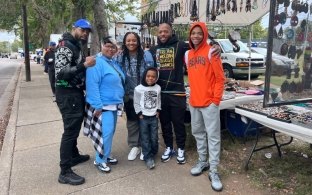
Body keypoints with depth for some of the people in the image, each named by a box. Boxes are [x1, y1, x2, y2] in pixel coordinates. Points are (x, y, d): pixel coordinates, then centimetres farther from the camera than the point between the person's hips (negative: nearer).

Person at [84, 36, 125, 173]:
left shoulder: (114, 63, 14)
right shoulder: (97, 63, -15)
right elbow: (92, 85, -22)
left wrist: (119, 101, 20)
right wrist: (97, 106, -25)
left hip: (114, 104, 9)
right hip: (103, 105, -9)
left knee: (110, 131, 15)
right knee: (106, 132, -9)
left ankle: (105, 155, 30)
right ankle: (100, 160, 7)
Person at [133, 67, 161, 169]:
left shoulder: (158, 88, 1)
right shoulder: (139, 88, -9)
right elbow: (136, 102, -4)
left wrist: (158, 110, 2)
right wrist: (139, 113, -7)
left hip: (154, 116, 3)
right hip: (143, 117, -2)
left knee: (154, 138, 7)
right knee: (145, 139, 1)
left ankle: (153, 153, 28)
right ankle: (148, 158, 9)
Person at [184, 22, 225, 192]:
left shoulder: (210, 52, -6)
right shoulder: (188, 54, 11)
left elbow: (220, 78, -7)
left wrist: (216, 98, -11)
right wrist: (192, 94, 11)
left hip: (209, 101, -6)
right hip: (194, 101, 6)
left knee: (213, 135, -1)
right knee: (198, 133, 15)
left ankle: (213, 171, 7)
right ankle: (202, 161, 31)